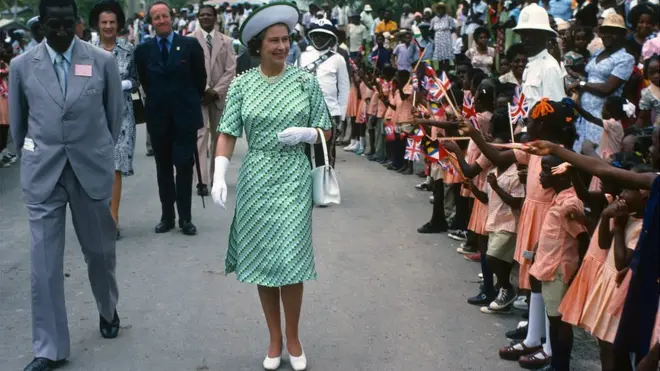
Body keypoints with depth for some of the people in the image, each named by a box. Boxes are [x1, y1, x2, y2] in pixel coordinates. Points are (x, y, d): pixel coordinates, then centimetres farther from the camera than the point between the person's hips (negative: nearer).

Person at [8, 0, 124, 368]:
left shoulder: (103, 61, -4)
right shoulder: (22, 65, -2)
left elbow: (115, 113, 8)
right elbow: (17, 121, 10)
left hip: (92, 169, 0)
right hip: (42, 173, 0)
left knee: (101, 252, 13)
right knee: (44, 263, 0)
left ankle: (108, 311, 42)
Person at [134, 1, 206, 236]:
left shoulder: (190, 45, -3)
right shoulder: (143, 50, 2)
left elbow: (200, 78, 5)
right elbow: (145, 82, 13)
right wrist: (156, 101, 13)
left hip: (185, 115, -2)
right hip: (158, 117, 2)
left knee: (184, 166, 0)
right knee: (163, 168, 9)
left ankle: (185, 218, 9)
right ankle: (167, 216, 17)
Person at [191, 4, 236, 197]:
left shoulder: (226, 41, 8)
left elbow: (231, 70, 2)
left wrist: (216, 91, -10)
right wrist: (204, 89, -13)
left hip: (219, 96, 3)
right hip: (197, 95, -3)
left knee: (218, 137, 9)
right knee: (200, 136, -10)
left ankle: (216, 177, 19)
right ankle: (202, 181, -13)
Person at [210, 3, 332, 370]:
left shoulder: (306, 81, -1)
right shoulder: (242, 84, -1)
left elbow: (326, 131, 5)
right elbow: (228, 133, -3)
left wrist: (304, 134, -15)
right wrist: (219, 176, -16)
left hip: (294, 179, -1)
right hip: (255, 180, 1)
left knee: (289, 260, -2)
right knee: (261, 260, 7)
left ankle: (293, 338, 18)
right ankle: (274, 338, 23)